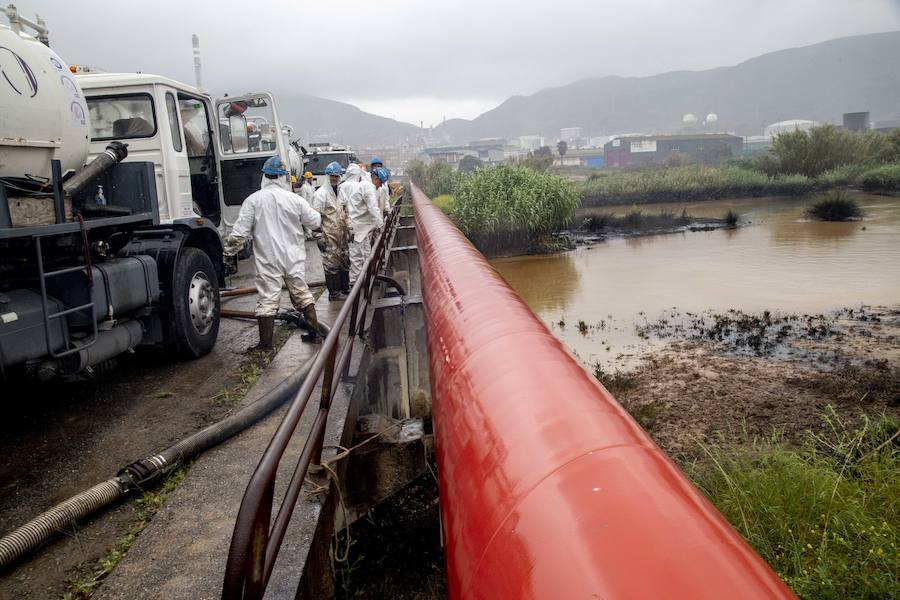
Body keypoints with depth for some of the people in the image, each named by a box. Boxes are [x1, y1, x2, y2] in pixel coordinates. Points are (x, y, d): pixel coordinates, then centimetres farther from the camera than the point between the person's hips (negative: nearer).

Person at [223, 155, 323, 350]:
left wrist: (229, 252, 6)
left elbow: (239, 232, -7)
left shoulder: (253, 200, -8)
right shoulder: (295, 200, -5)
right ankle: (315, 332, 23)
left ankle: (265, 344, 4)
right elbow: (315, 222, 7)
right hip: (294, 258, 2)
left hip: (268, 260, -2)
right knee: (302, 294, 16)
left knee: (267, 299, 2)